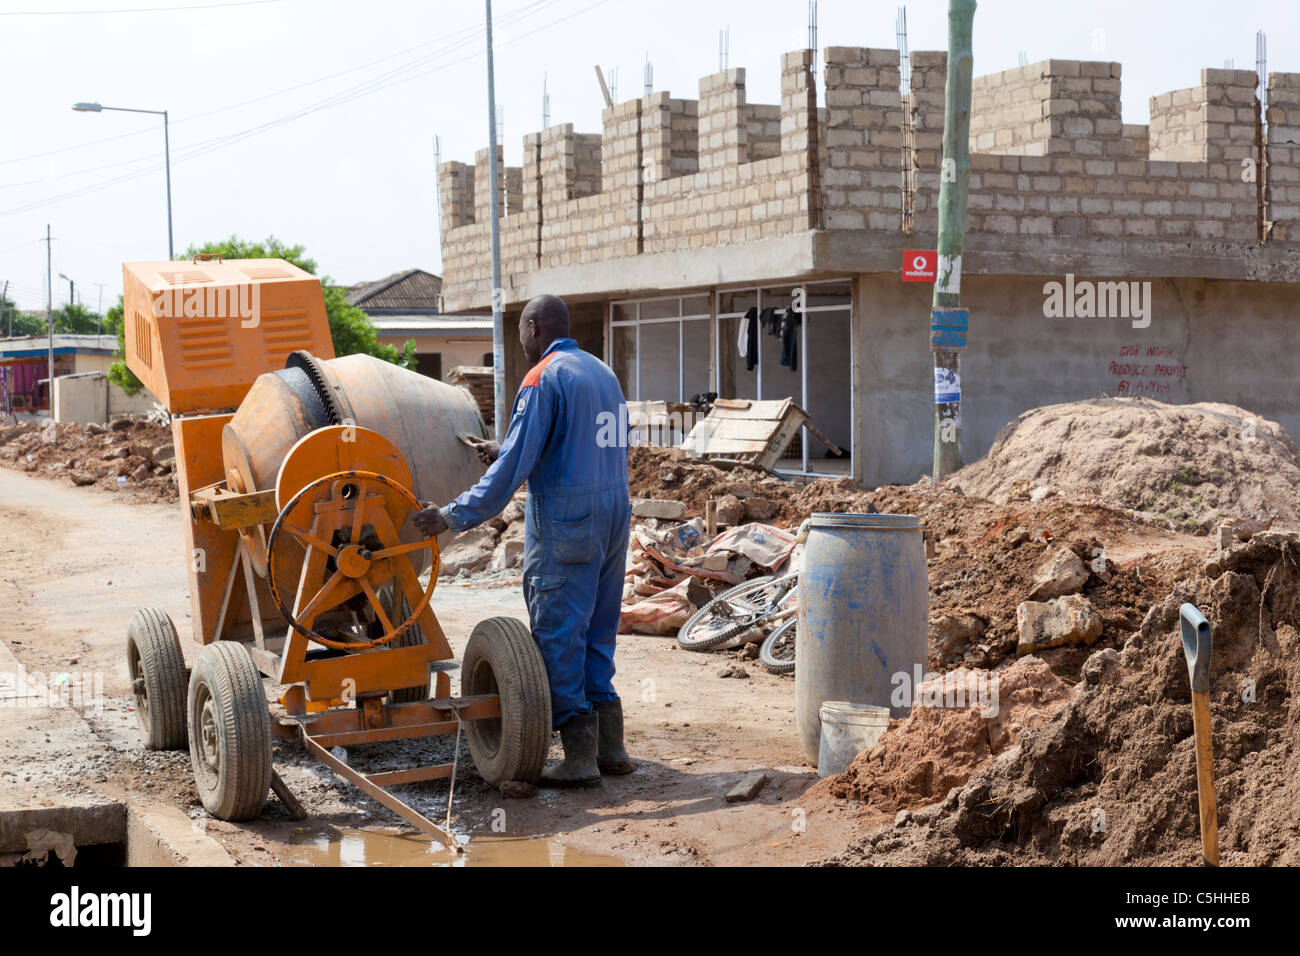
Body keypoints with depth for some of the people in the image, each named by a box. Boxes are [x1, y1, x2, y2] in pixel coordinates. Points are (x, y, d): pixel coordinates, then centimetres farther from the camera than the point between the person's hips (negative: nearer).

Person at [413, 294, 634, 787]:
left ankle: (579, 755, 0)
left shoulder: (543, 379, -11)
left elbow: (515, 466, -17)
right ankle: (610, 744, 16)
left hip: (565, 523, -8)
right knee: (597, 635, 14)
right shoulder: (603, 372, 14)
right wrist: (504, 451, 32)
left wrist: (456, 515, -14)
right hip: (614, 513, 8)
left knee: (558, 636, -1)